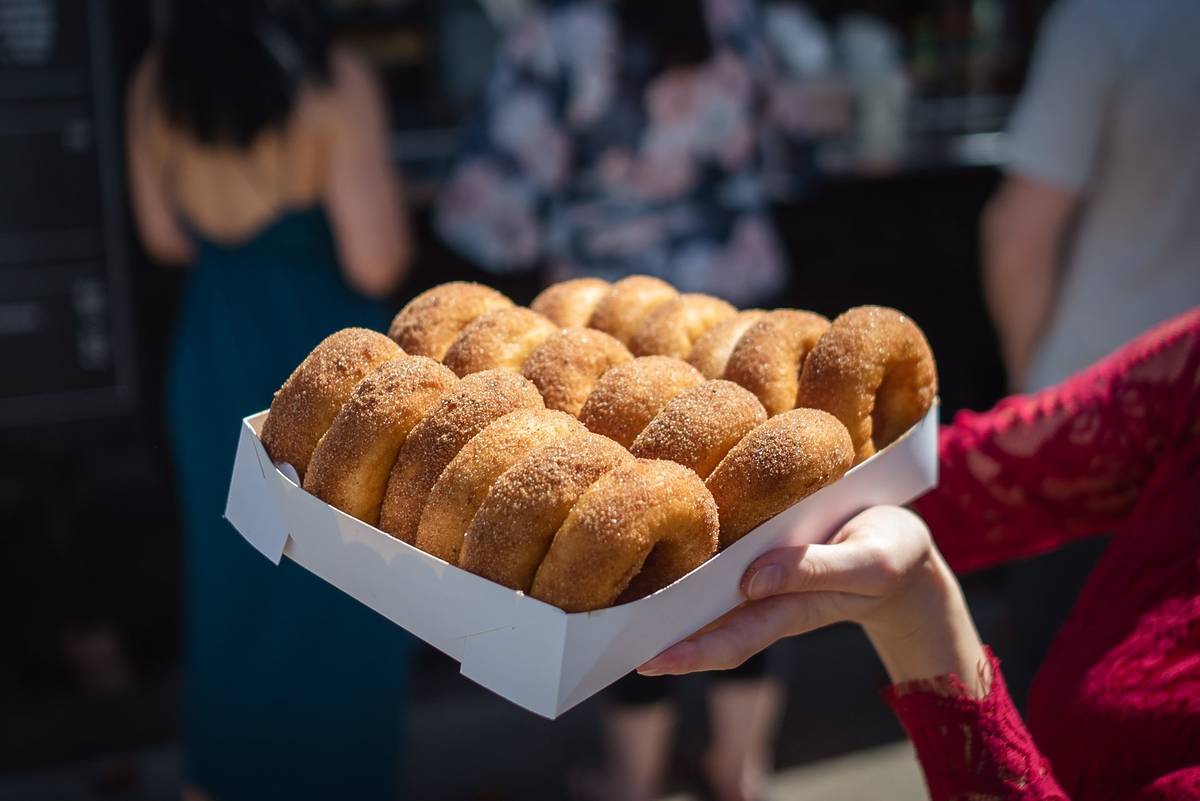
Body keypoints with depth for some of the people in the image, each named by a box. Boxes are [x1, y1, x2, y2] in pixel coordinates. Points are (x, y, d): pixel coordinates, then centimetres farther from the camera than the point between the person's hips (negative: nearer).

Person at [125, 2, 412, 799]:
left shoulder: (158, 82, -3)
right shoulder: (333, 81, -20)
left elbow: (167, 237, 8)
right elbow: (376, 263, -21)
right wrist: (378, 173, -3)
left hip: (215, 359, 6)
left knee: (234, 583, 22)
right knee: (338, 599, 12)